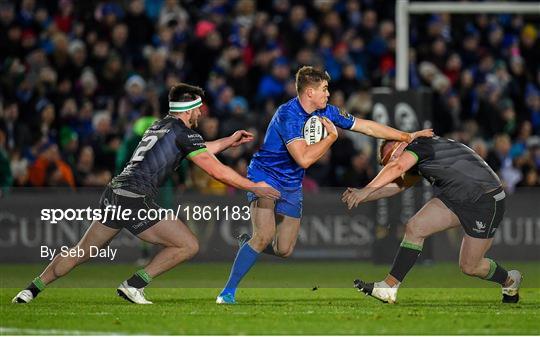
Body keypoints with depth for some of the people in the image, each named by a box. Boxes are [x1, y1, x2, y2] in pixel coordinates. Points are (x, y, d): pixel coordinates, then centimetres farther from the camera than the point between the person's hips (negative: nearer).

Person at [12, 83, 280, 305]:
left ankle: (33, 289, 20)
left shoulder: (161, 125, 22)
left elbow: (196, 151, 40)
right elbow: (217, 171, -6)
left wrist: (228, 142, 43)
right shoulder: (183, 132, -4)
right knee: (188, 246, -1)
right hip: (136, 199, -9)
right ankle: (133, 285, -1)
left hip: (113, 195, 9)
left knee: (80, 253, 20)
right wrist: (254, 187, 4)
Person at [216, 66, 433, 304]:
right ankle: (228, 291, -18)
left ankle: (247, 243, 29)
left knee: (284, 250, -1)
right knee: (265, 235, -26)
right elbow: (304, 158, -33)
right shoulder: (288, 115, -24)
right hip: (265, 177, -7)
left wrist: (408, 137, 8)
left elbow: (367, 127, 8)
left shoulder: (326, 112, -1)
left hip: (291, 186, 7)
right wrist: (332, 136, -21)